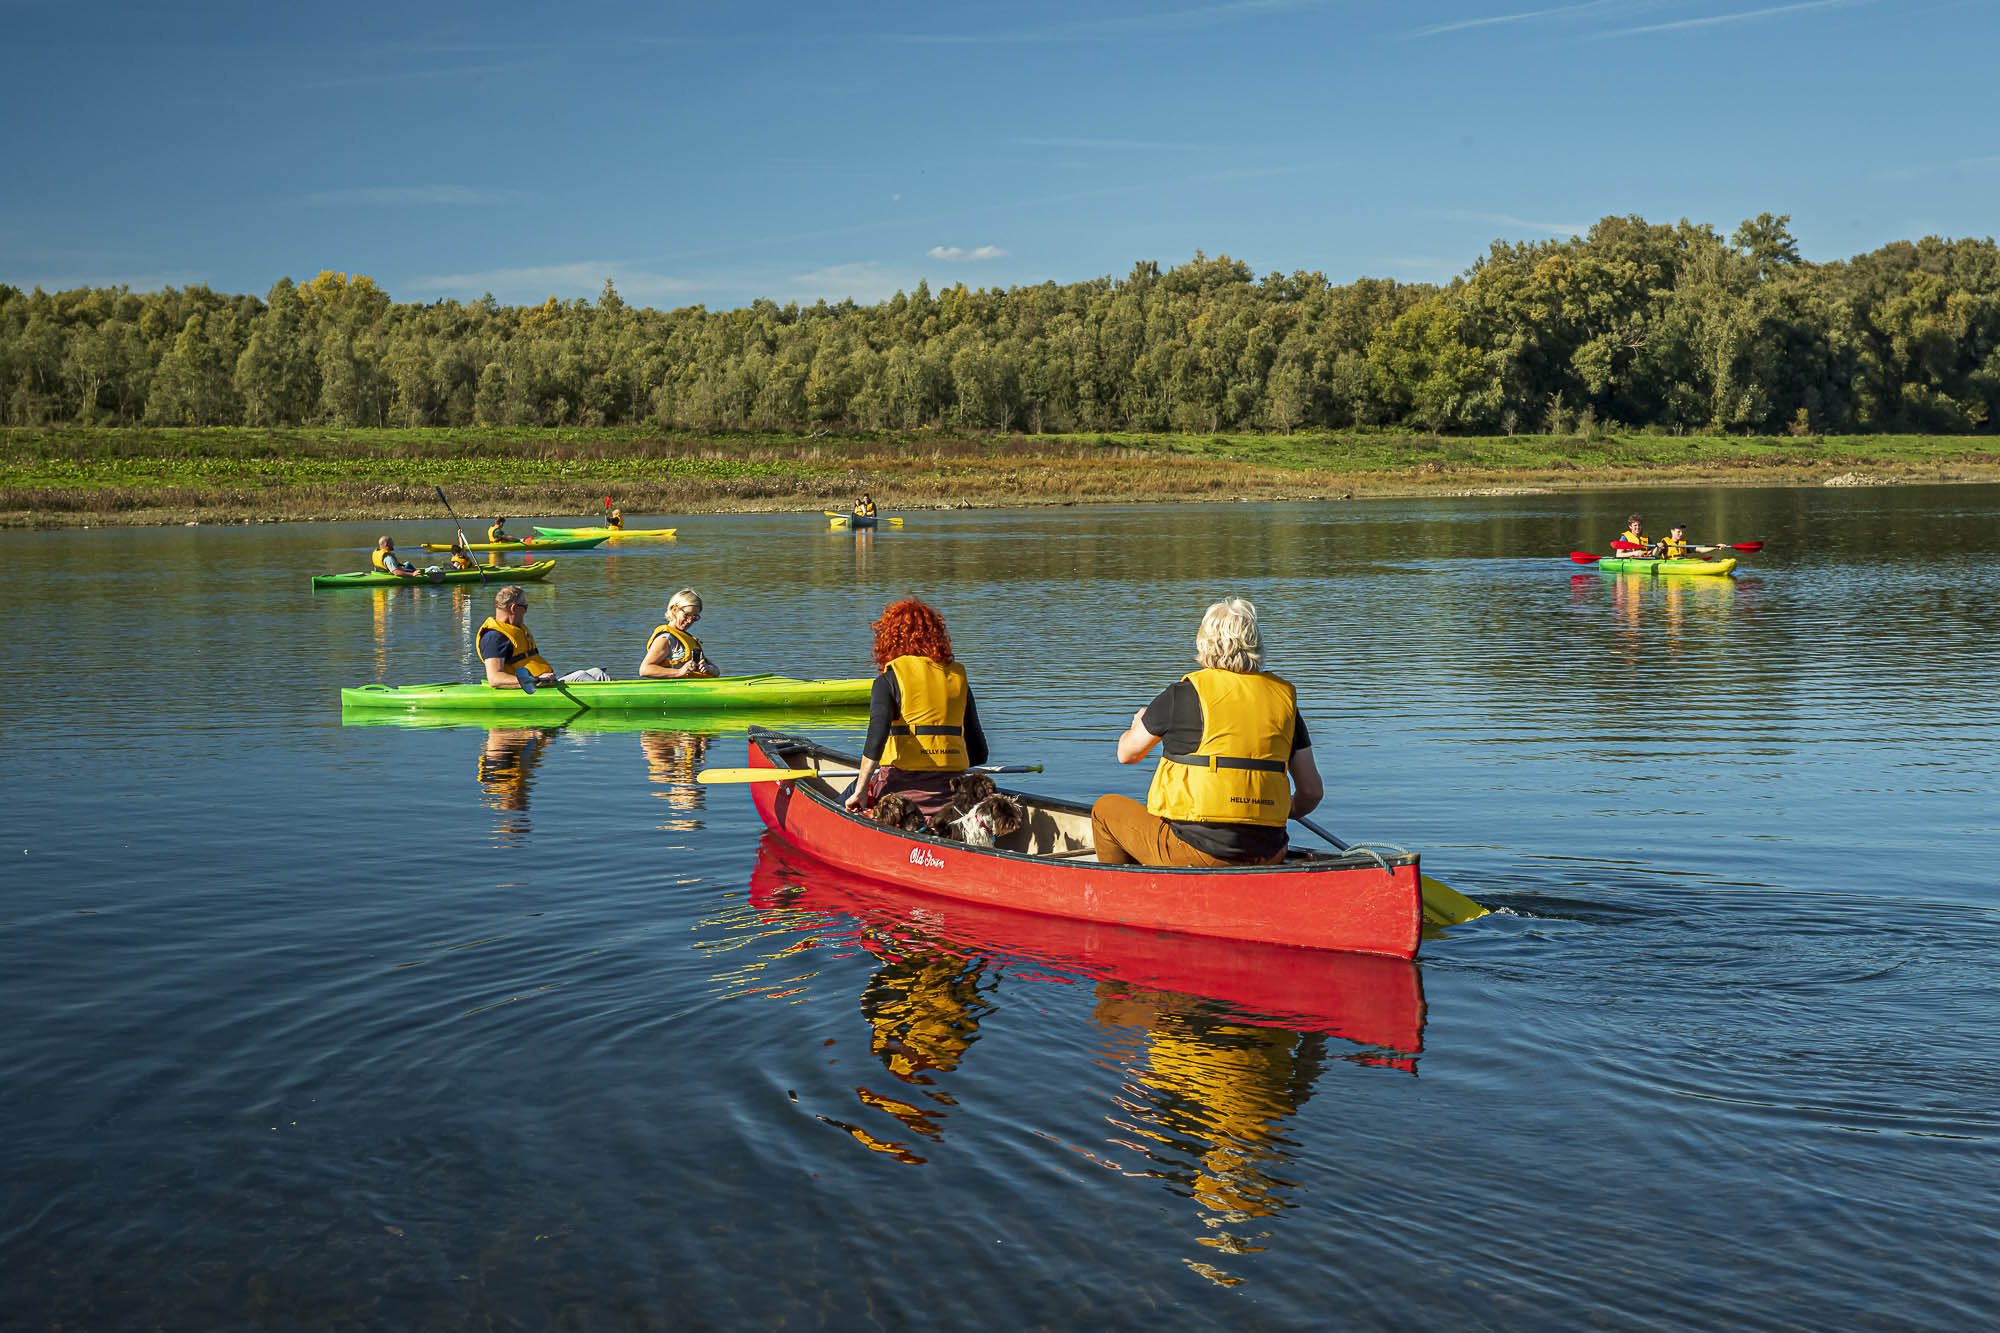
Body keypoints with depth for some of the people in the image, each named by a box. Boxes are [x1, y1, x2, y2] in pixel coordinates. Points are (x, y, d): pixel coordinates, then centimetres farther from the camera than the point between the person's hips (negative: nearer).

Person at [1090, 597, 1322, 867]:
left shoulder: (1183, 694, -6)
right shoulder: (1283, 697, 5)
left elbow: (1127, 753, 9)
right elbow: (1312, 792, 8)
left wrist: (1139, 724, 33)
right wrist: (1288, 811, 31)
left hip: (1196, 852, -4)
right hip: (1266, 858, 4)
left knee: (1106, 808, 20)